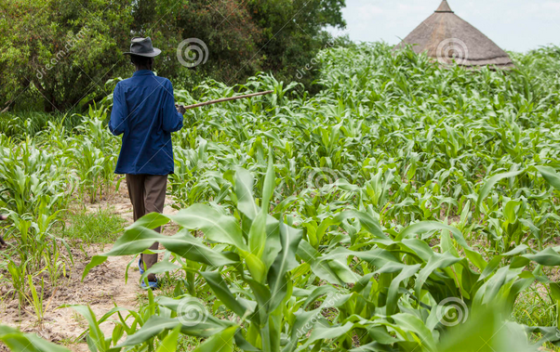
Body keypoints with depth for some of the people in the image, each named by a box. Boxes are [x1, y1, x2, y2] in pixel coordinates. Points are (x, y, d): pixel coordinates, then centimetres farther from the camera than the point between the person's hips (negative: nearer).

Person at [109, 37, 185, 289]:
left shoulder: (123, 88, -8)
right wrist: (180, 114, 10)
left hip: (132, 159, 2)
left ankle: (144, 260, 35)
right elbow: (171, 125, -11)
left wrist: (111, 123, 10)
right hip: (157, 160, -2)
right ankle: (149, 272, -9)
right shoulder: (164, 86, -10)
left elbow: (117, 127, -13)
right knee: (154, 214, -3)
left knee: (139, 212, 18)